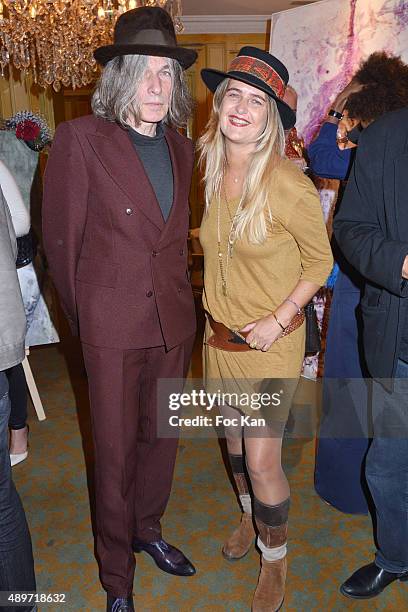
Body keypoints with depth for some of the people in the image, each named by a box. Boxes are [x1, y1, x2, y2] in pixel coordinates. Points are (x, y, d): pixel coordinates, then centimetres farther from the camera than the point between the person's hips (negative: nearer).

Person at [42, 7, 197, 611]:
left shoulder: (181, 148, 8)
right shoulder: (80, 138, -9)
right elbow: (61, 238, -4)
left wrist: (177, 293, 13)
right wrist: (80, 313, 3)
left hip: (174, 319, 5)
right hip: (113, 323, -5)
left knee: (161, 436, 18)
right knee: (116, 451, 8)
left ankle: (147, 529, 44)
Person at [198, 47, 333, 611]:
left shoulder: (289, 185, -19)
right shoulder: (211, 172, 0)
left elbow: (319, 262, -9)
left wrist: (277, 321, -17)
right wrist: (215, 312, 7)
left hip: (270, 343, -6)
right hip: (219, 336, 6)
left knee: (262, 459, 2)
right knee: (234, 438, 21)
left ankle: (275, 563, 30)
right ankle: (252, 518, 50)